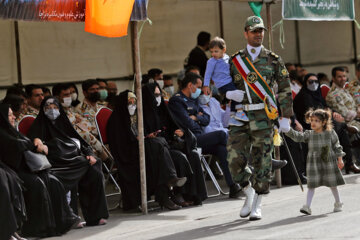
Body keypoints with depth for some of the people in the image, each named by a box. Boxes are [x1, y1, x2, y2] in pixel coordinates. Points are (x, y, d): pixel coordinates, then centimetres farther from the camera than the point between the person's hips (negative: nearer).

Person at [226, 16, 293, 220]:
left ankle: (257, 205, 10)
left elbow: (285, 90, 7)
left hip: (264, 116, -1)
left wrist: (285, 117, 1)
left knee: (262, 161, -1)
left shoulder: (274, 60, 6)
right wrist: (229, 94, -9)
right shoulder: (235, 61, 9)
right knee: (236, 159, -6)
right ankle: (249, 193, 19)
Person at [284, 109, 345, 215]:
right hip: (313, 162, 0)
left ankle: (338, 203, 29)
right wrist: (287, 130, -29)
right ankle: (307, 206, -6)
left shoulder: (330, 133, -3)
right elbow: (297, 136, -14)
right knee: (312, 184, -4)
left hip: (329, 162, 0)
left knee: (332, 184, 10)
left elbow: (337, 147, 4)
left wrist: (340, 160, 2)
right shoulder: (309, 134, -2)